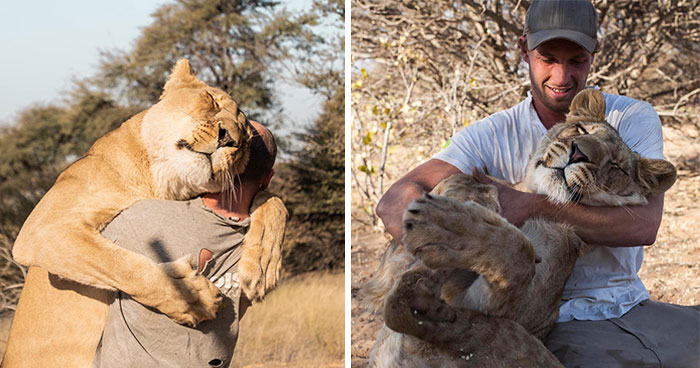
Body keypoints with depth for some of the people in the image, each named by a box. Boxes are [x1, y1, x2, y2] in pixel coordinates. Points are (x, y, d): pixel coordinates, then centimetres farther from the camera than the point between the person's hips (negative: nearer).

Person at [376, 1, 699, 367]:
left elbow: (643, 223, -15)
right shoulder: (492, 137, -2)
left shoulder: (634, 118, 2)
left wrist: (533, 206, -23)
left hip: (632, 306, 4)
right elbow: (395, 201, -14)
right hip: (561, 322, -4)